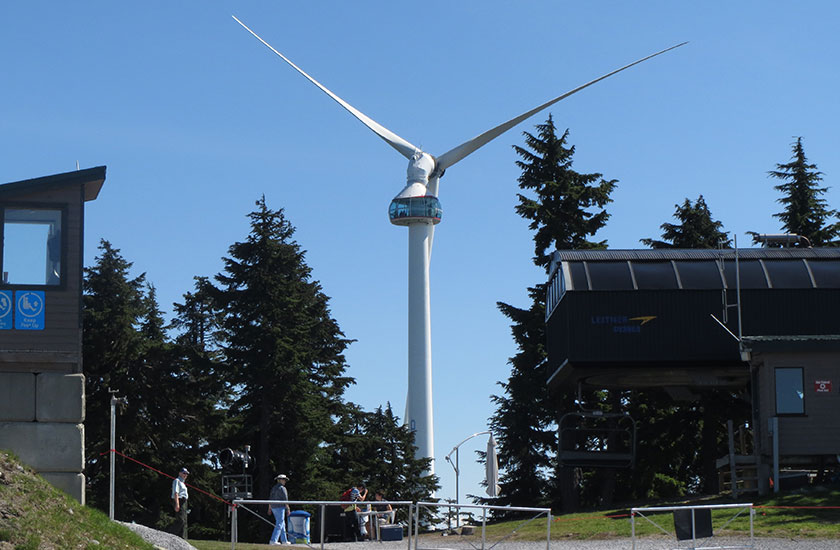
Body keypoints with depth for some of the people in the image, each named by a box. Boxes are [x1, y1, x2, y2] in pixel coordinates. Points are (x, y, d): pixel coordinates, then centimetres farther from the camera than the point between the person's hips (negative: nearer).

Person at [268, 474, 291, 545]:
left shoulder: (274, 488, 14)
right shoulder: (282, 488, -12)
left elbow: (270, 498, 16)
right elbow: (285, 499, -15)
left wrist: (269, 508, 19)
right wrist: (287, 509, -11)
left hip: (274, 507, 9)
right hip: (280, 507, -9)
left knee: (282, 524, 16)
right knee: (279, 525, -9)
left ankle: (284, 540, 18)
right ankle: (273, 540, -16)